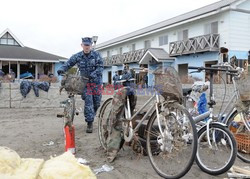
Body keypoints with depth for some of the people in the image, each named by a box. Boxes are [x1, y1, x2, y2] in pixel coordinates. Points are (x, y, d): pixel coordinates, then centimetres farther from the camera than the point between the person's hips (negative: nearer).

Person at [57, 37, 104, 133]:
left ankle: (91, 117, 35)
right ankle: (90, 123, -4)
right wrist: (62, 69, -22)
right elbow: (69, 63, -1)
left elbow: (100, 67, -12)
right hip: (85, 81, 0)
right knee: (88, 101, -10)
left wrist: (93, 74, -27)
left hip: (96, 81, 0)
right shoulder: (78, 56, 0)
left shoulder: (96, 55, -5)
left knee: (96, 102, 8)